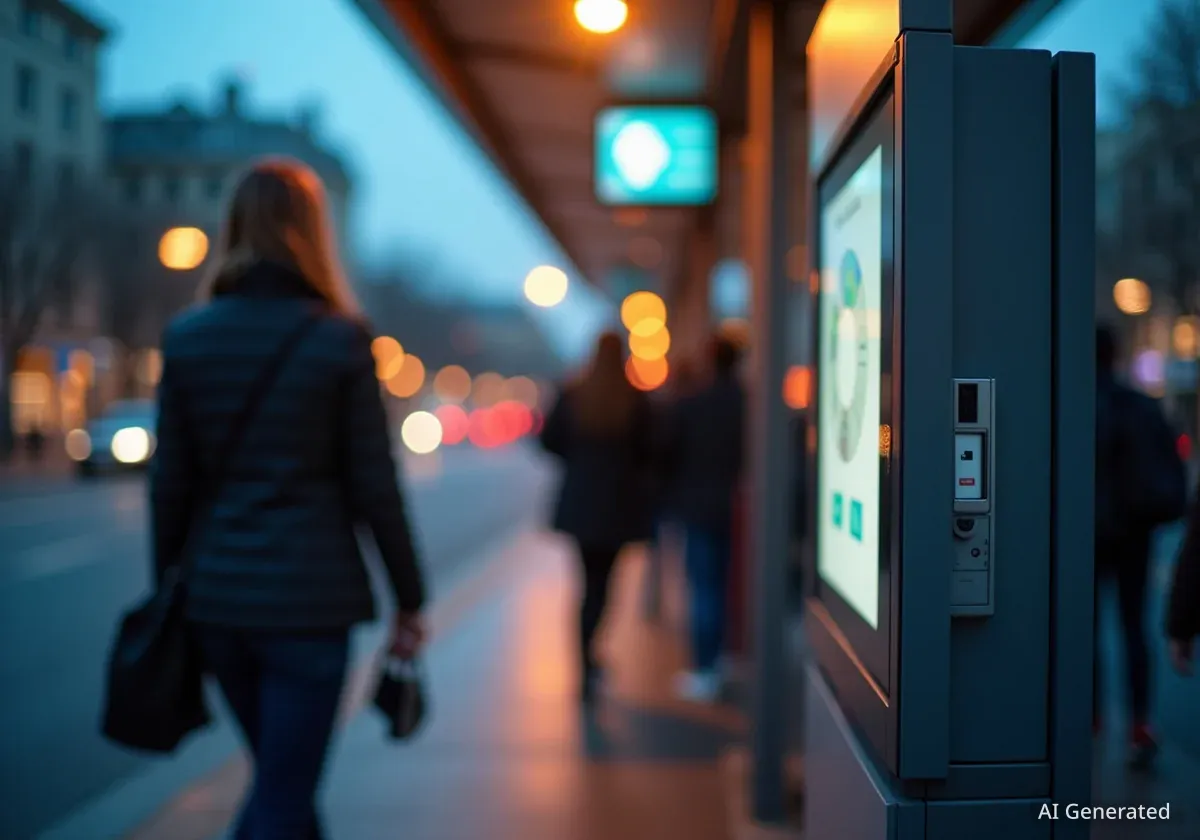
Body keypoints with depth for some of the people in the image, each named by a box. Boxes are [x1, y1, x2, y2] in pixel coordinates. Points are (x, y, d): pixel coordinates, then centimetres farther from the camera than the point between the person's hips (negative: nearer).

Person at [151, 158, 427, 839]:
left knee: (282, 777, 23)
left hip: (217, 595, 5)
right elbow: (374, 486, -7)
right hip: (308, 597, -5)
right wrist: (409, 600, 2)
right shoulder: (339, 338, -8)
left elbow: (170, 482, 4)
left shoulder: (186, 337, 2)